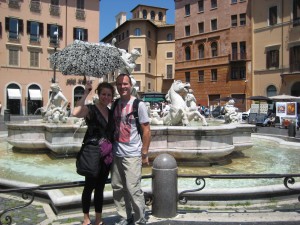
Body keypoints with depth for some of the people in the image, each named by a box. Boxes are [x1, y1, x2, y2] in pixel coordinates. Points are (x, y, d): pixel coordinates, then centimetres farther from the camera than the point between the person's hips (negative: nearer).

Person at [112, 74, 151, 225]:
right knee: (117, 188, 13)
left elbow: (146, 130, -7)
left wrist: (144, 154, -9)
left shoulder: (138, 104, -8)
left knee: (133, 189, -3)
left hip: (132, 154, -6)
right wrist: (110, 149, 11)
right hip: (116, 154, 6)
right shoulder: (115, 104, 7)